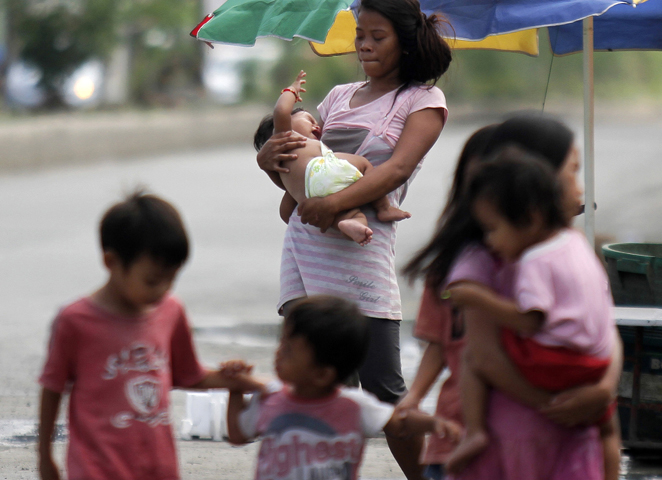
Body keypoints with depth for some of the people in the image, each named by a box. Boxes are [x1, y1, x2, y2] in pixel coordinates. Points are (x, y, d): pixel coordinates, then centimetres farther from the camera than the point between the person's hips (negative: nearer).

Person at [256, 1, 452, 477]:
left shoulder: (423, 99, 5)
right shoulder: (340, 97, 21)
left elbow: (398, 168, -12)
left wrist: (336, 201, -25)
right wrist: (268, 159, -2)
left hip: (363, 244, -5)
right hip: (306, 239, 5)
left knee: (382, 384, -7)